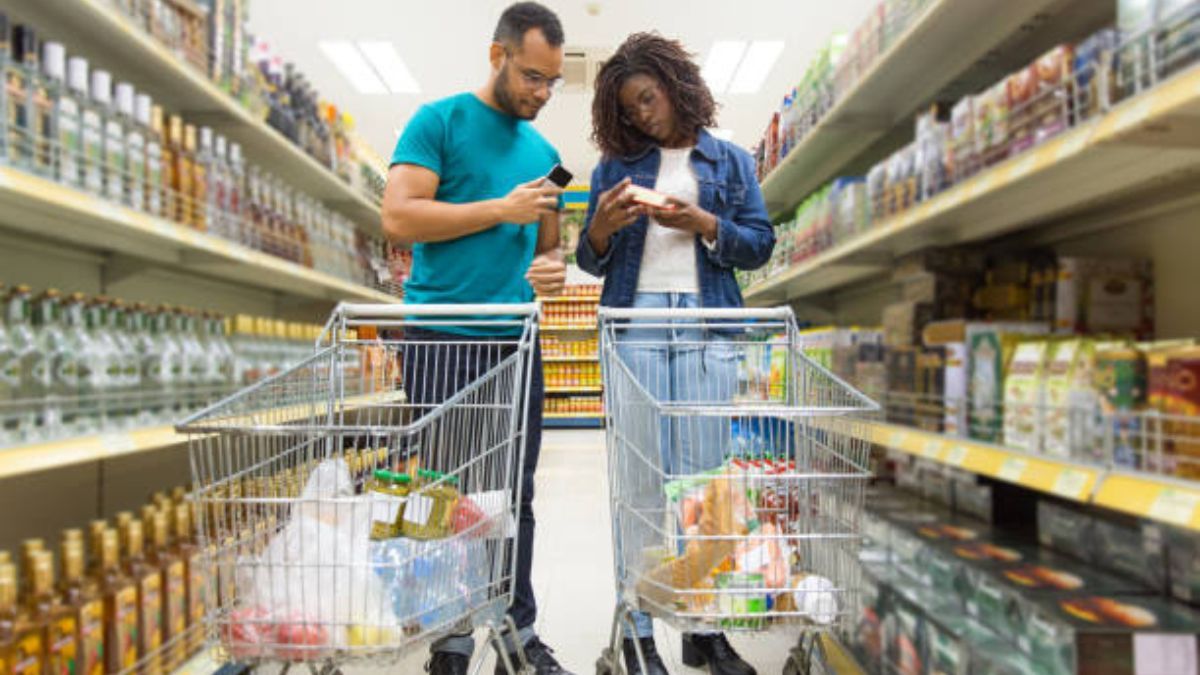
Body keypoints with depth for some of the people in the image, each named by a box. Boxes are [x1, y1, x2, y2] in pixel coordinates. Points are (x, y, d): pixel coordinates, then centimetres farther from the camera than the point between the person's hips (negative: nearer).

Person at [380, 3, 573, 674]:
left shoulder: (545, 152, 18)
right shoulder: (439, 121, 1)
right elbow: (399, 216, -10)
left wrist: (553, 267, 0)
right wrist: (502, 209, -10)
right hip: (443, 337, -5)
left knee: (515, 495, 9)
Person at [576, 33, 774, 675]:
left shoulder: (730, 161, 16)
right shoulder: (615, 165, 16)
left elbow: (760, 244, 7)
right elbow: (592, 262, 13)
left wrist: (703, 224, -9)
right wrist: (603, 225, -8)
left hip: (707, 331, 0)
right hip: (635, 326, 0)